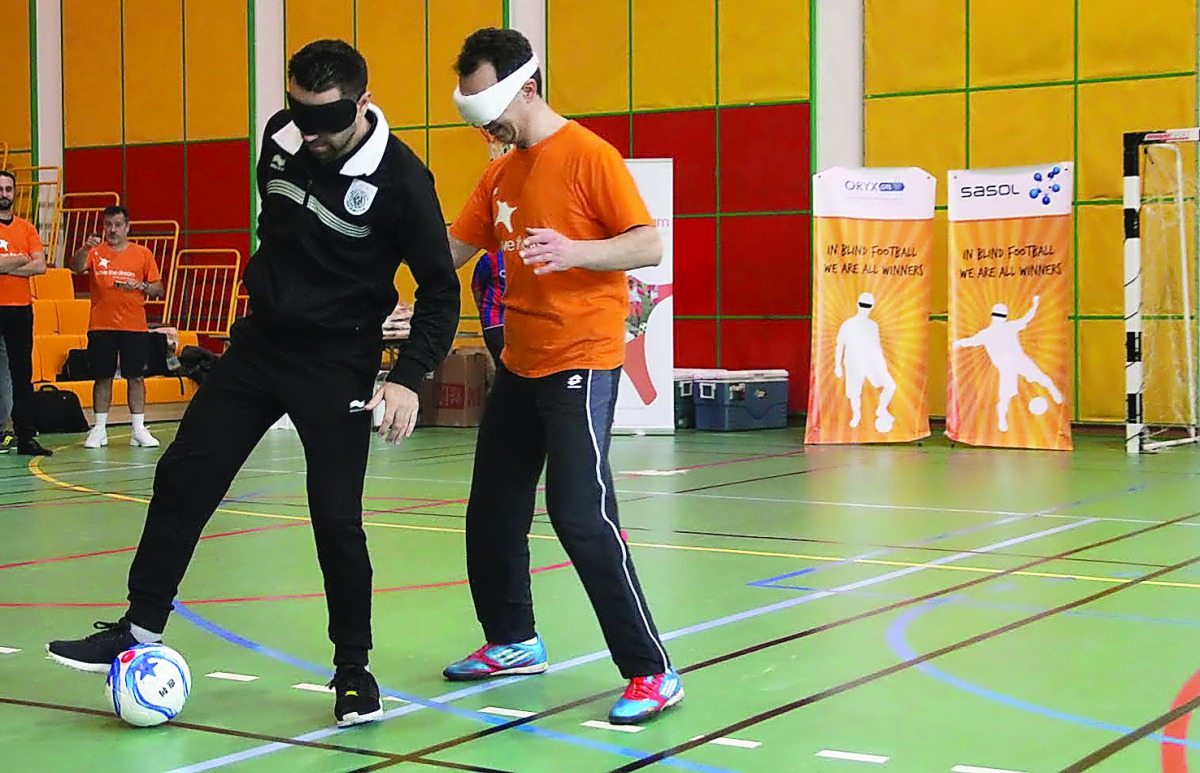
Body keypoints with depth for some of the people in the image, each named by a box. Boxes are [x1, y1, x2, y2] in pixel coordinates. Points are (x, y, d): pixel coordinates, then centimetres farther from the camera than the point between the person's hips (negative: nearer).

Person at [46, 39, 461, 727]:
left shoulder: (401, 179, -19)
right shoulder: (281, 136, -3)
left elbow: (441, 290, -13)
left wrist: (409, 379, -22)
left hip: (336, 364, -6)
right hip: (260, 342, 6)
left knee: (336, 519, -5)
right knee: (182, 480, 6)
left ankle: (353, 670, 13)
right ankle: (141, 630, 19)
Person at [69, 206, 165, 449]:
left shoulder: (143, 254, 7)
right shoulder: (95, 252, 5)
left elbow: (159, 289, 7)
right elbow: (76, 267, -13)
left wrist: (142, 286, -12)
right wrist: (84, 249, -31)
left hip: (135, 327, 0)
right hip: (101, 327, 0)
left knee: (136, 378, 1)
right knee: (103, 378, 3)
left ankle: (139, 430, 7)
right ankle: (99, 429, 9)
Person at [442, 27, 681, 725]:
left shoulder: (589, 155, -10)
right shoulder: (500, 174, 12)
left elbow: (650, 246, -15)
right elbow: (453, 249, 14)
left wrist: (574, 251, -30)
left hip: (581, 361, -8)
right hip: (519, 365, 8)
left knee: (581, 513, -16)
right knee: (493, 510, 14)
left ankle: (652, 673, -10)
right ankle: (514, 642, 33)